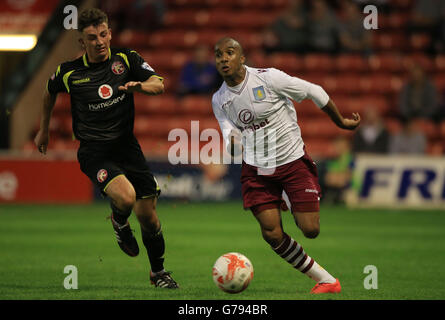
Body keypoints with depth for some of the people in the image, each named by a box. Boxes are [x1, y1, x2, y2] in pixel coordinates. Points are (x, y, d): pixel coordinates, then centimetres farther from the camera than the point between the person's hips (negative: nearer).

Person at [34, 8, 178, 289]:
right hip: (94, 152, -2)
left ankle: (159, 272, 25)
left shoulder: (126, 59, -2)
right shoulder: (69, 73, -3)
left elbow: (159, 85, -10)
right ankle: (119, 223, 9)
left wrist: (140, 86, -32)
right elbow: (50, 93, 18)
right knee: (126, 197, -29)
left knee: (147, 215, 1)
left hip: (127, 146, 2)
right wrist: (44, 130, 27)